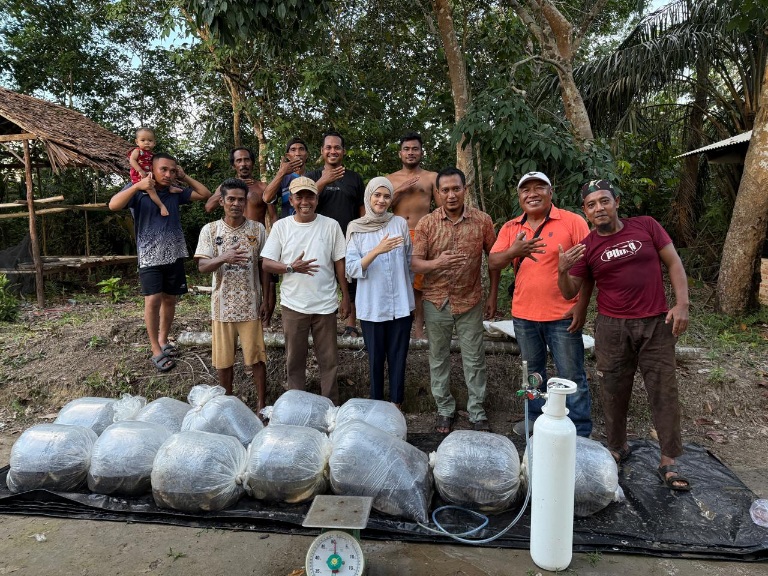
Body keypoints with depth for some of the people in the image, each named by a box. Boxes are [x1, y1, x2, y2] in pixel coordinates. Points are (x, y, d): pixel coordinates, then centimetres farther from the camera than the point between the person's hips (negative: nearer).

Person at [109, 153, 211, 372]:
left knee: (169, 299, 11)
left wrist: (185, 177, 4)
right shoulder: (138, 191, -3)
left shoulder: (175, 193, 7)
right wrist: (138, 186, -24)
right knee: (153, 300, -13)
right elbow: (113, 205, -18)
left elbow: (205, 194, 9)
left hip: (174, 255, 4)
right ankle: (156, 351, -3)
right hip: (150, 256, -4)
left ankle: (163, 340, 27)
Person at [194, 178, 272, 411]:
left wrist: (266, 299, 0)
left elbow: (263, 266, 3)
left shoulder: (258, 229, 0)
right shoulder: (210, 230, -1)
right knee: (224, 357, 11)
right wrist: (223, 258, -29)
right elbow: (202, 266, -8)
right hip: (222, 304, 1)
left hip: (250, 304, -1)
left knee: (256, 356, 4)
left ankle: (262, 404, 18)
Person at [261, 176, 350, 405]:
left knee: (329, 359, 9)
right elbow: (266, 263, -2)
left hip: (325, 304, 0)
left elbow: (339, 262, 3)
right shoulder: (281, 226, -1)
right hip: (293, 304, 1)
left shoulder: (331, 225, -1)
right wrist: (291, 268, -20)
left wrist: (346, 296, 2)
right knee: (295, 359, 13)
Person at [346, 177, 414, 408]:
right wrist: (376, 251, -23)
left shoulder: (400, 223, 1)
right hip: (371, 305, -1)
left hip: (400, 303, 1)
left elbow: (409, 261, 11)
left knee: (398, 356, 9)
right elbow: (351, 269, -9)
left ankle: (396, 403, 26)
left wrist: (411, 291, 14)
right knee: (376, 358, 10)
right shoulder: (356, 228, -2)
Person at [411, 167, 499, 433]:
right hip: (436, 302, 1)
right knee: (439, 358, 12)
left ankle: (477, 411, 25)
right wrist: (436, 263, -28)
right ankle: (444, 409, 29)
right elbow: (414, 263, -7)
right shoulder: (426, 224, -4)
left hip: (470, 302, 0)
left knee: (474, 359, 8)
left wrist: (493, 296, 4)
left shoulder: (482, 221, -3)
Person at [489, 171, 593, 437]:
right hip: (523, 315, 4)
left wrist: (582, 305, -12)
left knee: (572, 376, 3)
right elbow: (493, 263, 0)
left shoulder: (572, 222, -5)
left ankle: (580, 433, 16)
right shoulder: (510, 228, 7)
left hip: (562, 316, -4)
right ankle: (536, 418, 35)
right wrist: (513, 251, -21)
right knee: (532, 371, 18)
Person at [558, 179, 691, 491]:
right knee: (614, 392, 9)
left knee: (664, 392, 3)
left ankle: (669, 462, 15)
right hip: (612, 327, 1)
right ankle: (617, 447, 28)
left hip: (656, 324, 0)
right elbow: (570, 292, 0)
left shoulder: (646, 226, 0)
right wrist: (562, 270, -21)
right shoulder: (586, 248, -1)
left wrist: (682, 304, -7)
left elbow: (673, 263, 3)